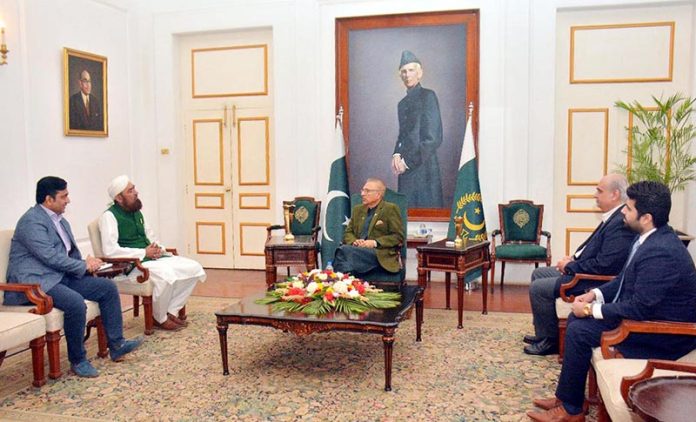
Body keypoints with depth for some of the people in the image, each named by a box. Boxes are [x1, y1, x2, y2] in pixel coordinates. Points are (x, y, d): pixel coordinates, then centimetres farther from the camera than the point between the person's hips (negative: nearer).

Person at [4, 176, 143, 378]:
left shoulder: (59, 220, 15)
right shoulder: (32, 221, -14)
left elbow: (72, 252, 21)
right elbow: (50, 256, -22)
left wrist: (87, 264, -1)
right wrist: (84, 266, -12)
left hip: (62, 276, 10)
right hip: (36, 281, -9)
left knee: (108, 287, -2)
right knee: (76, 303, -33)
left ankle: (116, 345, 1)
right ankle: (78, 360, -14)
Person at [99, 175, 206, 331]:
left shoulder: (136, 212, 16)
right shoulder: (109, 216, -9)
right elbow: (110, 250, -20)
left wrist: (158, 248, 4)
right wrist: (144, 252, -18)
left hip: (152, 258, 9)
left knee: (194, 268, -6)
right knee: (166, 274, -36)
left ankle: (171, 311, 1)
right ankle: (159, 319, -11)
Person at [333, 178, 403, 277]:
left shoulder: (390, 209, 6)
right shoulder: (357, 209, 24)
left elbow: (398, 236, -1)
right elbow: (348, 233, 21)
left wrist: (375, 242, -12)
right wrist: (354, 241, -3)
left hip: (380, 253, -5)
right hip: (357, 249, 5)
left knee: (345, 250, -32)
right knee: (343, 248, -32)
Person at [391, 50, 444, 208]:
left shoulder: (428, 96, -5)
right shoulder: (403, 103, 16)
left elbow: (433, 138, -11)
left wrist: (408, 161, -11)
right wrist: (396, 155, 0)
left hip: (423, 167, -6)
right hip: (405, 169, 6)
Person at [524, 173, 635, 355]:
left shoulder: (621, 223, -25)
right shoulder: (613, 217, 7)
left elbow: (604, 265, -29)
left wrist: (570, 266, -16)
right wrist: (573, 258, 3)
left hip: (594, 282, -11)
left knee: (538, 288, -13)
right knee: (538, 274, 15)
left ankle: (551, 340, 5)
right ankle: (543, 334, 22)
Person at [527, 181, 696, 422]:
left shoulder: (660, 253, -30)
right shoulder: (651, 238, 2)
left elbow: (639, 309, -29)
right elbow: (625, 279, 15)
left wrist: (591, 309, -18)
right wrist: (595, 294, 2)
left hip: (664, 330, -10)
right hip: (646, 310, 10)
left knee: (579, 331, -15)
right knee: (576, 319, 6)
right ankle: (567, 396, 16)